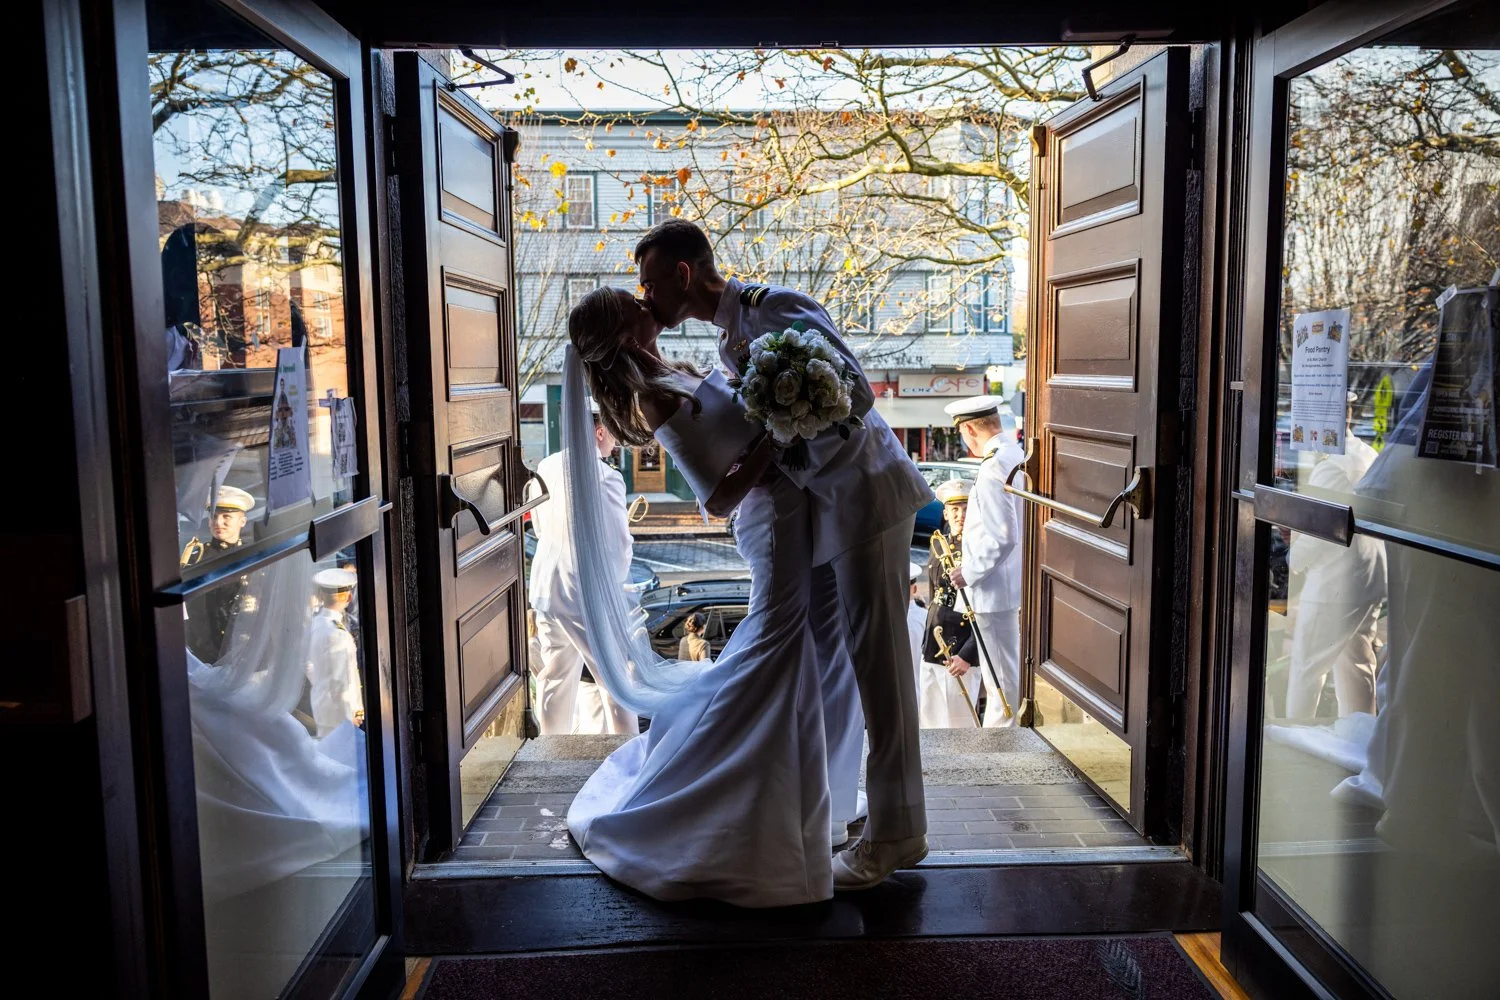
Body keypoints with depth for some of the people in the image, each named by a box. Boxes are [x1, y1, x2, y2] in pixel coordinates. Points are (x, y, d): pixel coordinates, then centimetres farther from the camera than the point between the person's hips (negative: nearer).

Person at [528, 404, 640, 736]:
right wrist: (615, 580, 8)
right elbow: (620, 544, -9)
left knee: (555, 680, 16)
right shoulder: (606, 477, -12)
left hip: (546, 590, 6)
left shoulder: (545, 468, 6)